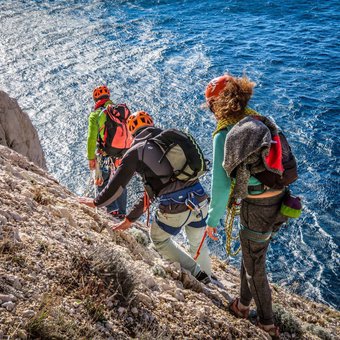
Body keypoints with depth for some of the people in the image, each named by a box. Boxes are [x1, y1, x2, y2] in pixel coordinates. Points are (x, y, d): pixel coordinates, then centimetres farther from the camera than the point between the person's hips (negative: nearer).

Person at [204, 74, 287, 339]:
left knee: (255, 268, 15)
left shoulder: (224, 134, -17)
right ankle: (244, 305, 47)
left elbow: (222, 183, -18)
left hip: (256, 208, -7)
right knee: (251, 254, 27)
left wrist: (213, 219, -6)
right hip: (279, 202, 7)